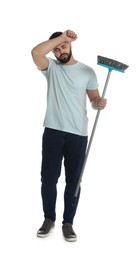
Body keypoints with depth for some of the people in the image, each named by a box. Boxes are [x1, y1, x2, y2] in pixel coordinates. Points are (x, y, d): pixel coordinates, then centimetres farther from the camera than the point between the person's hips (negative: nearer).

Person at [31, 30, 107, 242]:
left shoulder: (87, 71, 6)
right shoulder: (51, 68, 5)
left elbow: (94, 98, 8)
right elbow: (36, 52, -15)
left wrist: (99, 103, -16)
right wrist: (61, 36, -13)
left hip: (78, 134, 0)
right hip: (53, 131, 0)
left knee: (73, 180, 6)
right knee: (48, 177, 6)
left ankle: (68, 222, 19)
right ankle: (49, 219, 23)